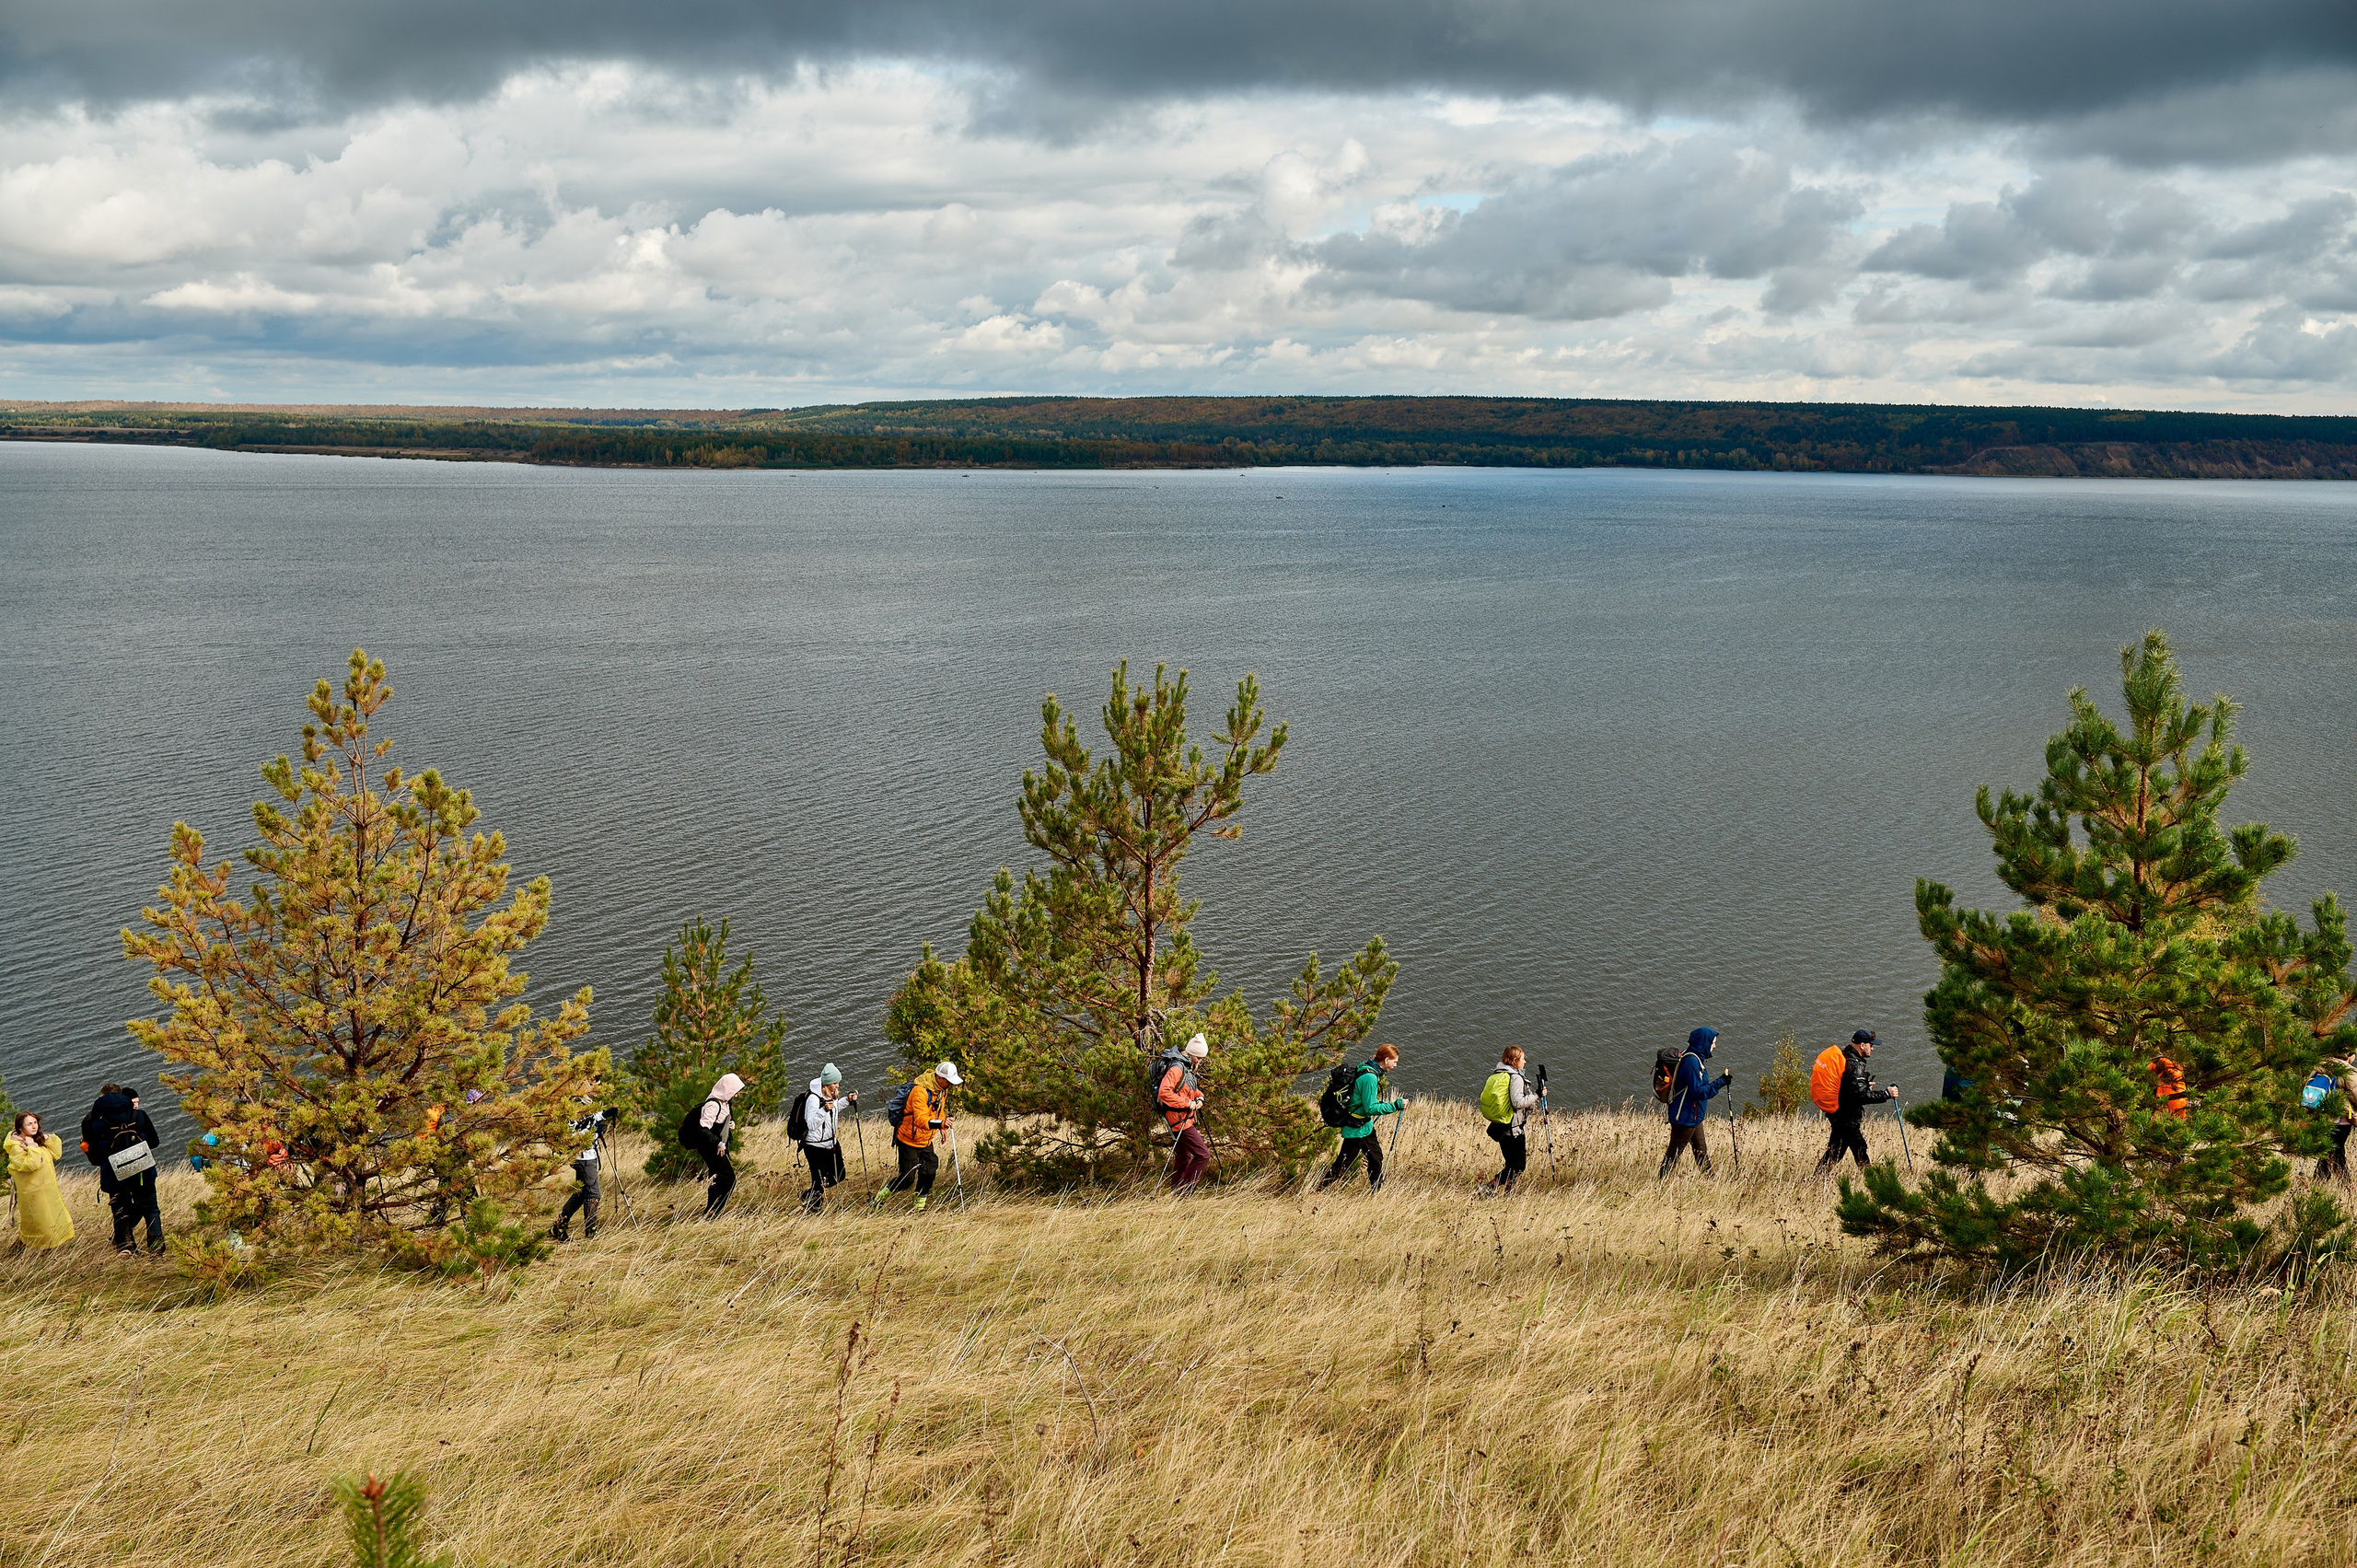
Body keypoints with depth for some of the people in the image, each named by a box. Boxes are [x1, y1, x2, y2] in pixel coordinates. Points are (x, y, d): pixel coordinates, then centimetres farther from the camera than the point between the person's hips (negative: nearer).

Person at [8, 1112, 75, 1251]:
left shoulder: (38, 1139, 4)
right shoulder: (16, 1147, -19)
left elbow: (56, 1154, 3)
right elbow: (32, 1164, -31)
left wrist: (49, 1139, -7)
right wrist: (31, 1147, -26)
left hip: (49, 1188, 8)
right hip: (33, 1191, -8)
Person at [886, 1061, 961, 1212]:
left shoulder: (942, 1090, 0)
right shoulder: (920, 1091, -30)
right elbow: (920, 1120, -40)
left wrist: (942, 1125, 14)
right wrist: (940, 1124, -54)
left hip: (926, 1142, 8)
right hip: (909, 1141, -8)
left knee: (929, 1173, 4)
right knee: (907, 1178, -5)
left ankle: (920, 1207, 21)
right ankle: (878, 1199, 11)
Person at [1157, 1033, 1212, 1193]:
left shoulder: (1189, 1068, 15)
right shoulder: (1177, 1068, -18)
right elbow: (1164, 1093, -28)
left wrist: (1199, 1098, 7)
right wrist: (1187, 1103, -23)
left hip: (1186, 1119, 11)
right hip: (1179, 1119, -10)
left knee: (1184, 1159, 15)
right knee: (1203, 1155, -13)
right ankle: (1185, 1191, -9)